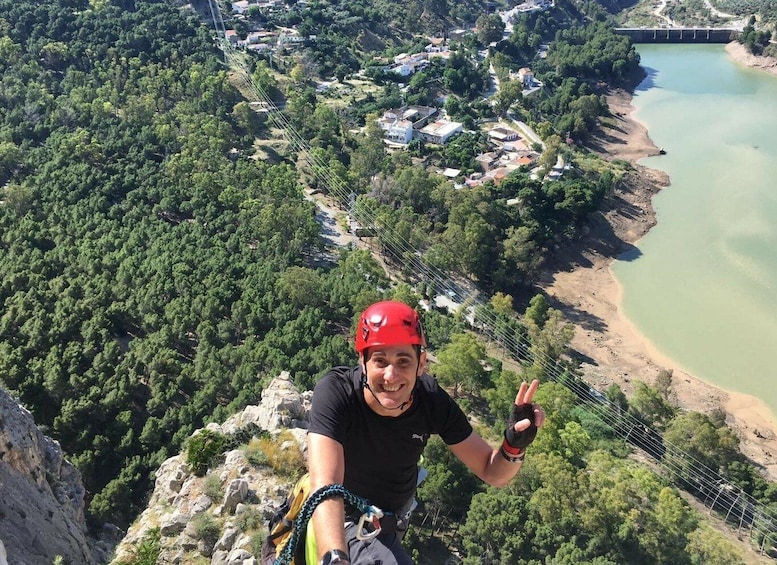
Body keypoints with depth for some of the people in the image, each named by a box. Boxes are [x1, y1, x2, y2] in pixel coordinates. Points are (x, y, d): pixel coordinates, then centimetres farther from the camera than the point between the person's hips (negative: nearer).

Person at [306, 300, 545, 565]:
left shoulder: (433, 401, -22)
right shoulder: (335, 392, -33)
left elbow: (492, 473, -15)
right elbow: (325, 485, -44)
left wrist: (515, 444, -37)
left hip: (394, 519, 5)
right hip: (345, 518, -4)